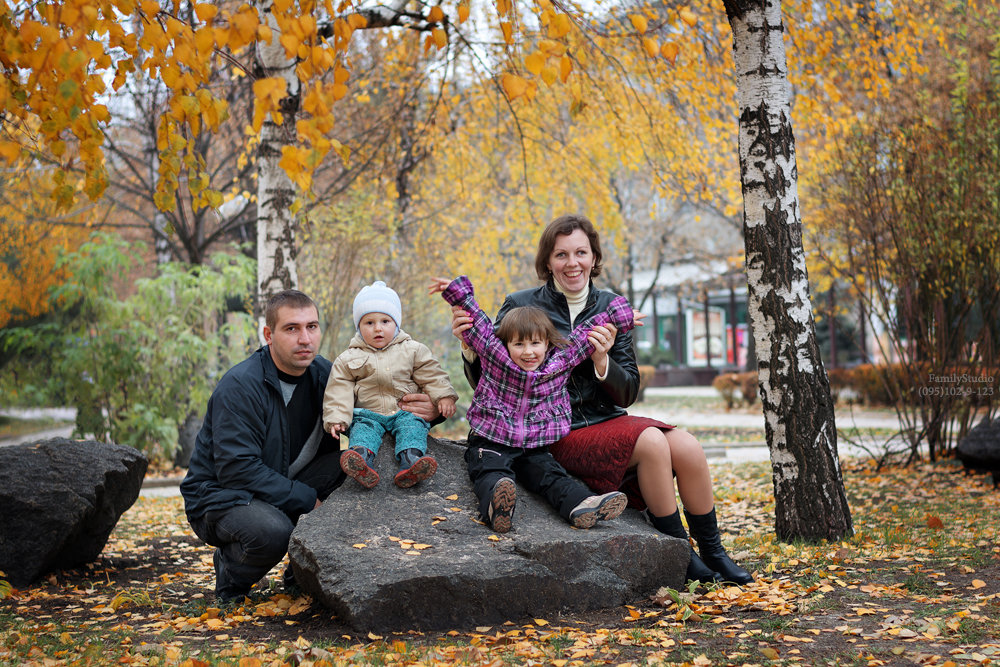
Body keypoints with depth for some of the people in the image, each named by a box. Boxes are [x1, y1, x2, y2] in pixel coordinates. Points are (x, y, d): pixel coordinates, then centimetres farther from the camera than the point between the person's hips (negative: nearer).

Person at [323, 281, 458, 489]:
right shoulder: (349, 359, 6)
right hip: (367, 413, 0)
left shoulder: (412, 350, 8)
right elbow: (339, 391, 5)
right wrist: (336, 419, -5)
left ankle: (410, 463, -53)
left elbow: (431, 375, 10)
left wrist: (444, 396, -3)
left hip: (405, 411, 0)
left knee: (413, 425, -28)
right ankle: (361, 459, -58)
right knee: (363, 429, -29)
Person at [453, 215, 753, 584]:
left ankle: (713, 553, 0)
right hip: (558, 435, -5)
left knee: (686, 447, -20)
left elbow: (627, 394, 6)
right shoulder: (521, 306, -5)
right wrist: (469, 346, -21)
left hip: (608, 421, 5)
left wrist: (602, 362, -15)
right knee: (652, 442, -27)